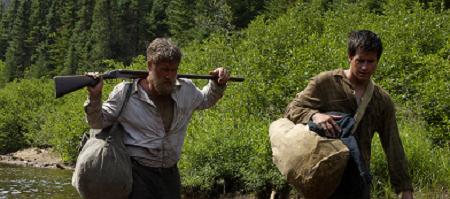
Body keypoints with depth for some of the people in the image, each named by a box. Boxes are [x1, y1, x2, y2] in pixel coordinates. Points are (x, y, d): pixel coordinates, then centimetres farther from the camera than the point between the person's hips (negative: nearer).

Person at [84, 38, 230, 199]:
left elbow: (205, 100, 26)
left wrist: (218, 84, 9)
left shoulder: (186, 90, 4)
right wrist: (95, 97, -19)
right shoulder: (125, 92, -9)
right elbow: (98, 122, -3)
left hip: (170, 173, 5)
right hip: (137, 173, -5)